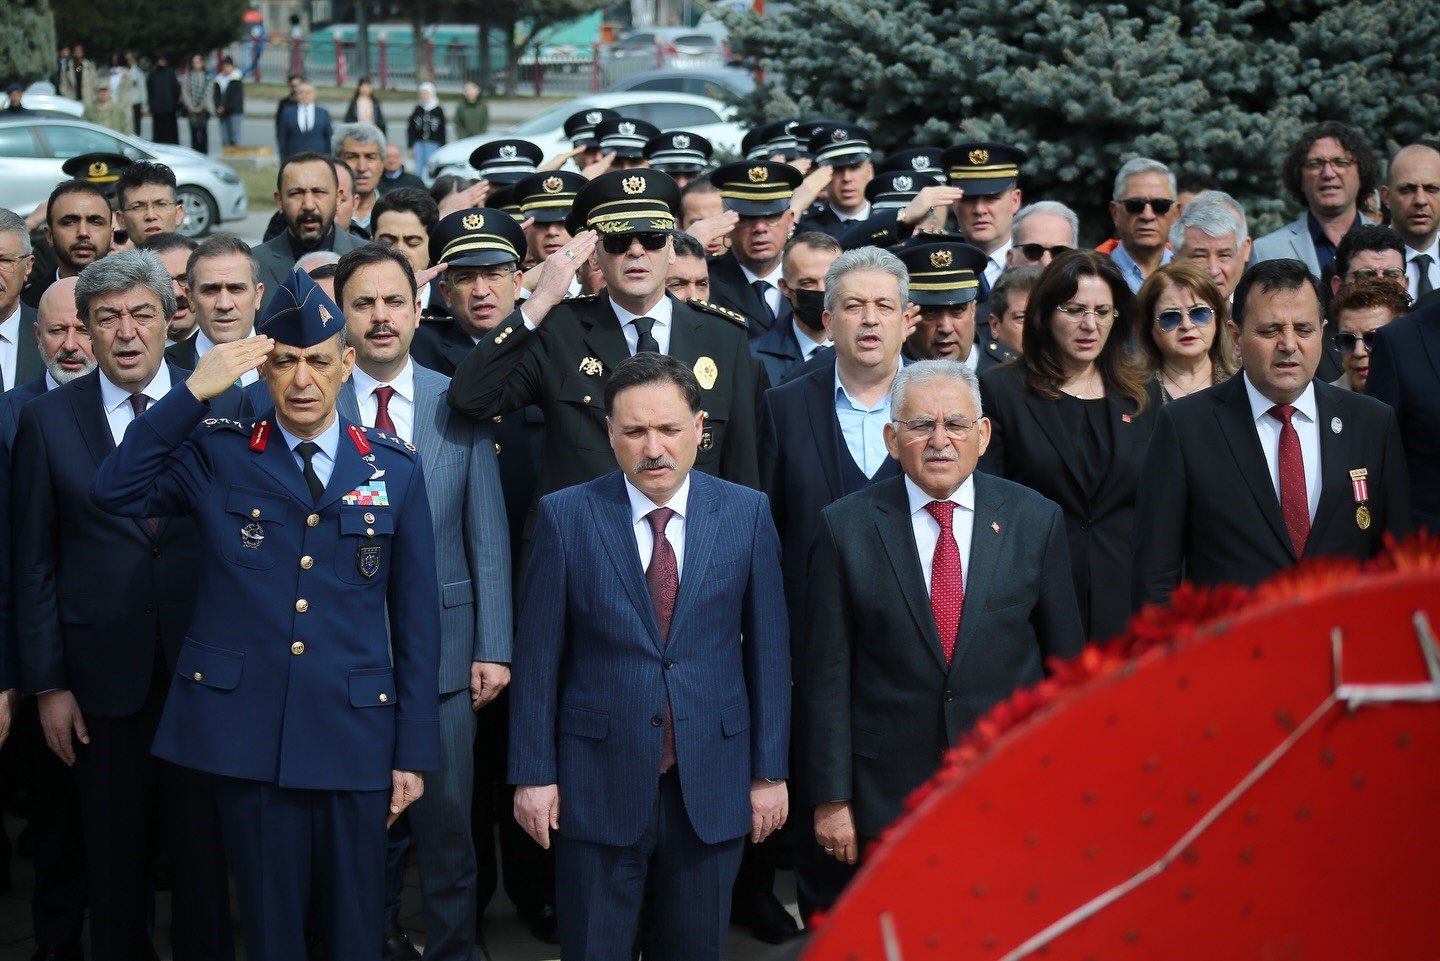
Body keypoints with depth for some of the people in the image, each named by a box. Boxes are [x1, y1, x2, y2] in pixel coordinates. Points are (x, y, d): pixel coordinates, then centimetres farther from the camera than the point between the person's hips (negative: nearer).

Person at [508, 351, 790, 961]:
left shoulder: (746, 514, 0)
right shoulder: (566, 517, -4)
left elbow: (768, 649, 2)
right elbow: (538, 654, -1)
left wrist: (770, 771, 2)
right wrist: (533, 773, -3)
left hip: (711, 787, 1)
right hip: (599, 783, -1)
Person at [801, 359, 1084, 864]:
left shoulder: (1035, 519, 1)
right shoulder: (846, 526, -2)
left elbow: (1065, 664, 6)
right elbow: (826, 675, -2)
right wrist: (832, 797, -4)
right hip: (887, 799, -1)